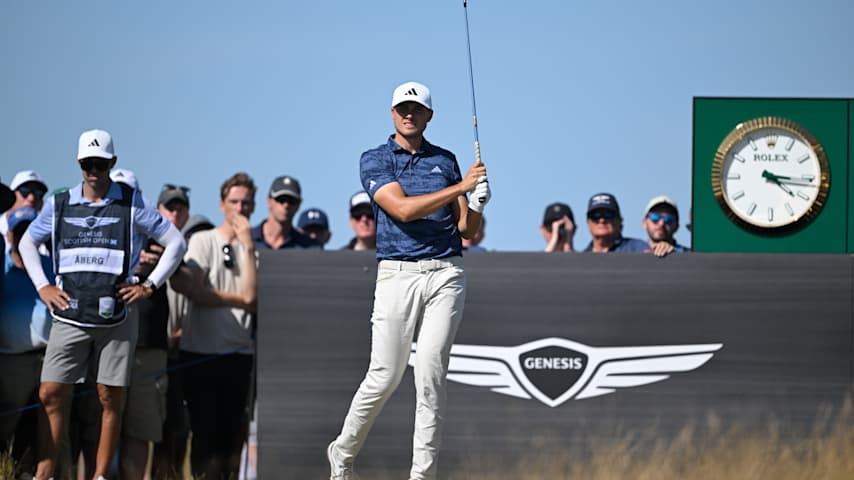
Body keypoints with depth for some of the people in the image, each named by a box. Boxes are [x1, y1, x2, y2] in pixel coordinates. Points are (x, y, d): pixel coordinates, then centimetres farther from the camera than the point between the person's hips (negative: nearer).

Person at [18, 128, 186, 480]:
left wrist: (149, 286, -1)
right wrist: (42, 287, 10)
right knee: (50, 396, -6)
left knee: (110, 399, 2)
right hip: (69, 318, 1)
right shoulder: (60, 206, 7)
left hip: (114, 319, -1)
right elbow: (27, 243, 21)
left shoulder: (131, 206, 0)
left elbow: (176, 243, 6)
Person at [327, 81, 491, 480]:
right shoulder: (374, 161, 4)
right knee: (385, 376, -3)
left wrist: (477, 205, -9)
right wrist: (460, 187, -17)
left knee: (431, 372, -7)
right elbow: (402, 209, -13)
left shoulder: (445, 160, 15)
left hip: (446, 274, 2)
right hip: (398, 274, -2)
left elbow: (466, 230, 14)